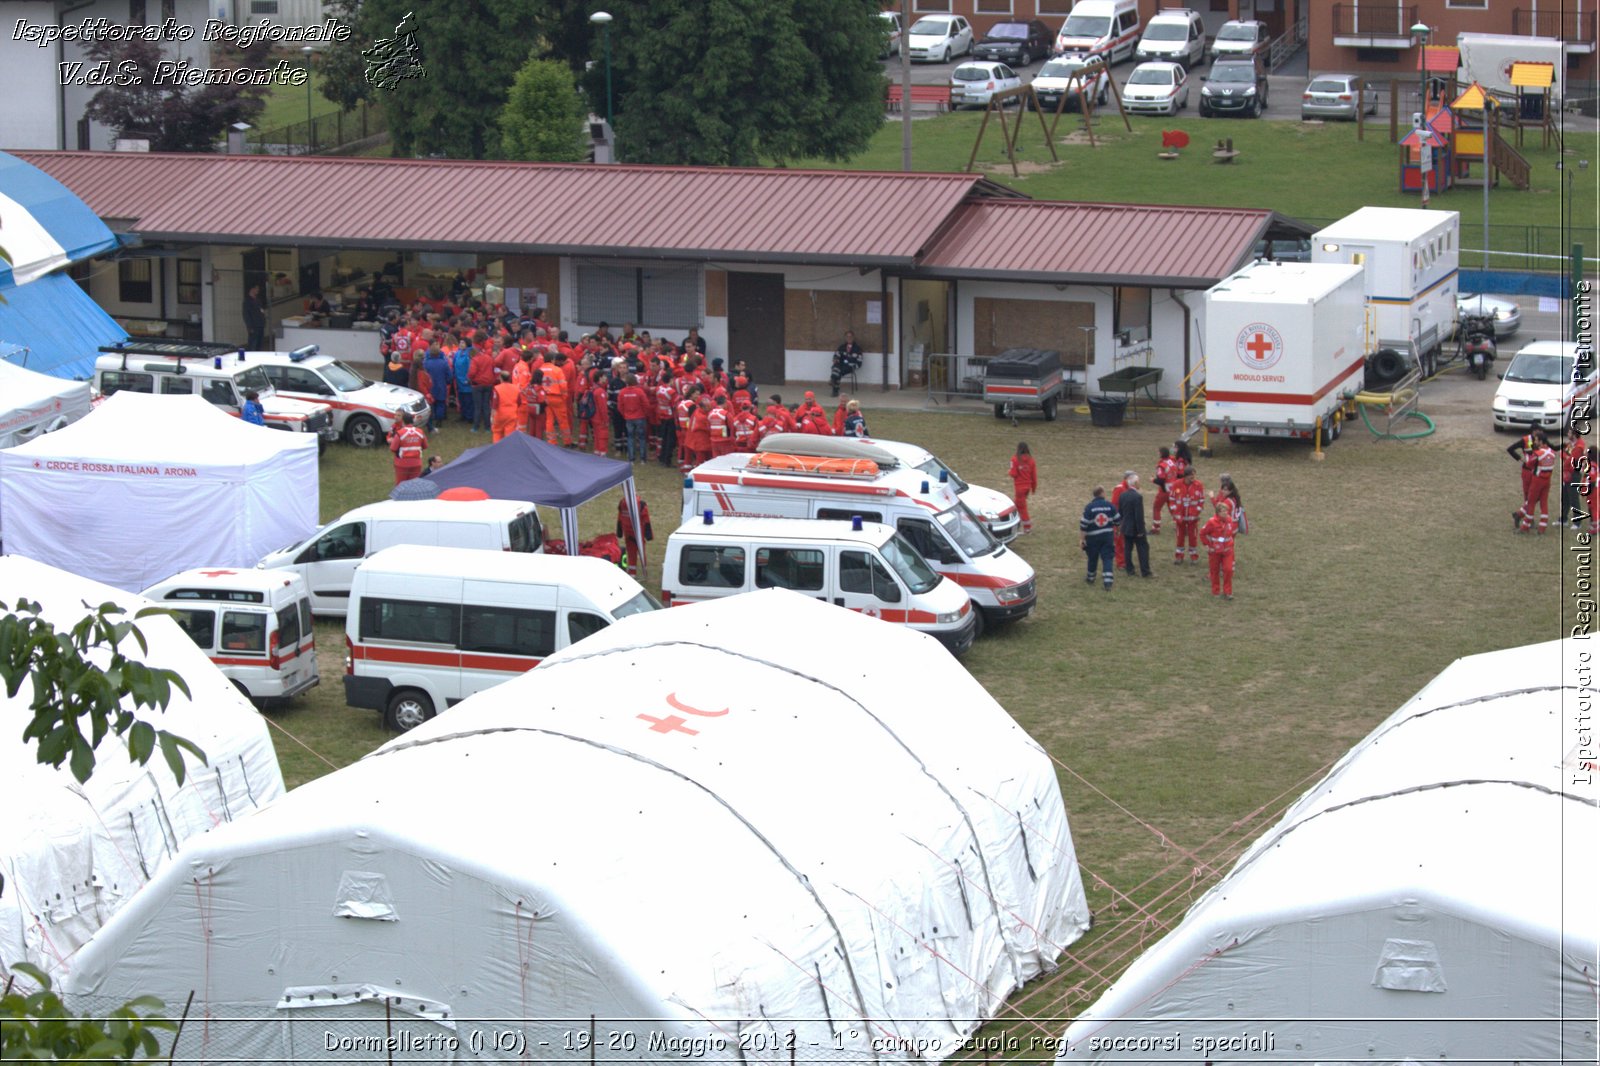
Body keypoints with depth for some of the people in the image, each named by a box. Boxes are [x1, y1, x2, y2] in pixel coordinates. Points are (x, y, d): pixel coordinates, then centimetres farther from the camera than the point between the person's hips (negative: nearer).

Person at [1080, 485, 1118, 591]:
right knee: (1107, 558, 3)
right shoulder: (1110, 505, -6)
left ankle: (1090, 578, 34)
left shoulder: (1089, 507, -13)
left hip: (1093, 537, -1)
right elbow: (1116, 520, 4)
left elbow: (1083, 524, -13)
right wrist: (1115, 530, 24)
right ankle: (1108, 583, -7)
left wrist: (1081, 538, -6)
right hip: (1108, 536, 1)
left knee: (1093, 558, 16)